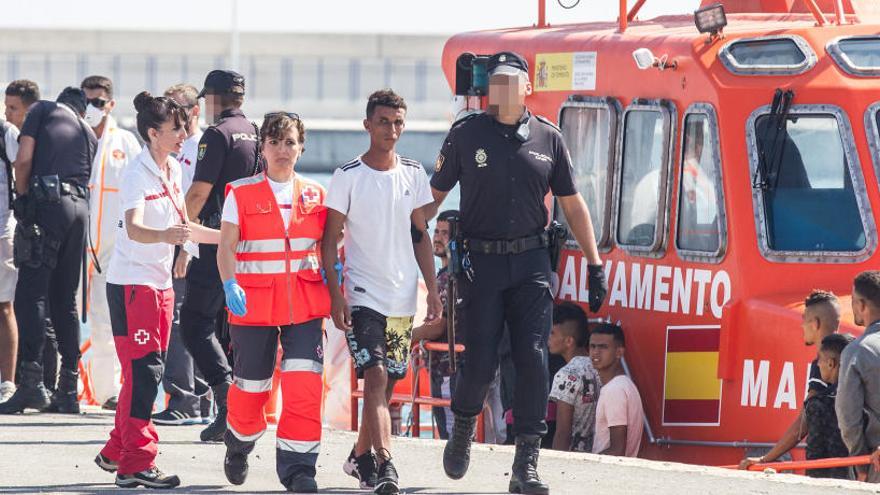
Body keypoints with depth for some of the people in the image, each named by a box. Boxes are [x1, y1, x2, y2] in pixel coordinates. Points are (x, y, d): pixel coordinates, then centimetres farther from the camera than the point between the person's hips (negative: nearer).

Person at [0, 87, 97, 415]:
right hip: (80, 206, 6)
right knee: (65, 299, 11)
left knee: (31, 293, -8)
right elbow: (89, 176, 18)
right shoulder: (88, 132, 25)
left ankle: (31, 381, -20)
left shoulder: (43, 111, 10)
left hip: (48, 203, -6)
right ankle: (68, 390, 9)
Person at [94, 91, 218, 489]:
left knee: (146, 370, 12)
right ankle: (135, 464, -12)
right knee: (144, 369, -12)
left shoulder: (172, 169, 9)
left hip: (160, 282, 9)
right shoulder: (137, 173, -17)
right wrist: (163, 235, -52)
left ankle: (116, 452, 23)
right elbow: (134, 228, -33)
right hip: (131, 281, -9)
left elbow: (182, 227, 20)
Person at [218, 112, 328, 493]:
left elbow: (327, 246, 17)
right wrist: (230, 285, -23)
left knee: (304, 385, -12)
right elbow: (226, 245, -7)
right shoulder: (242, 193, 2)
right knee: (251, 386, 8)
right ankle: (239, 445, 38)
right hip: (254, 303, -1)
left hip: (305, 304, 1)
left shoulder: (315, 195, 10)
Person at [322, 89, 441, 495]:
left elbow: (421, 236, 14)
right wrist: (336, 294, -11)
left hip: (403, 295, 5)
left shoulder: (413, 175, 8)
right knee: (375, 376, -17)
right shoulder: (348, 176, -5)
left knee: (387, 382, 10)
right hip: (363, 293, -5)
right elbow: (330, 240, -4)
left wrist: (432, 288, 9)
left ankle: (360, 456, 26)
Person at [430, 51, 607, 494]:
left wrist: (595, 264, 10)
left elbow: (572, 205, 13)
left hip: (530, 262, 2)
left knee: (533, 360, -7)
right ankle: (463, 427, 26)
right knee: (481, 362, -6)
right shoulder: (466, 135, 2)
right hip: (480, 262, -2)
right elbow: (434, 196, 6)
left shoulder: (547, 138, 7)